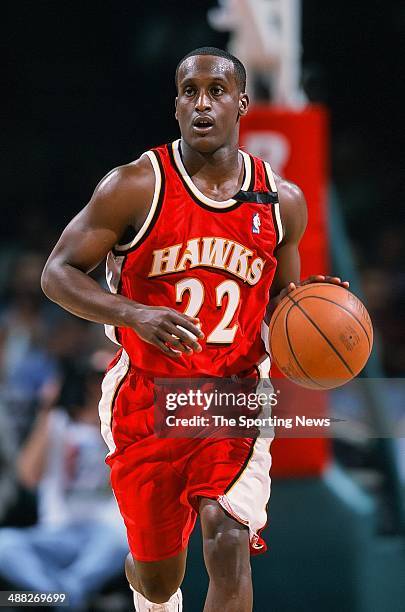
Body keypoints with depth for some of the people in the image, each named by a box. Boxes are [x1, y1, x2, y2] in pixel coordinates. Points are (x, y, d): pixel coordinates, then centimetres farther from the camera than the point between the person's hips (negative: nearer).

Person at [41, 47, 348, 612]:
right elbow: (58, 273, -9)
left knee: (229, 547, -20)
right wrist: (135, 315, -26)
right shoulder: (136, 187, -9)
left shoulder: (282, 202, 2)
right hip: (147, 405, -1)